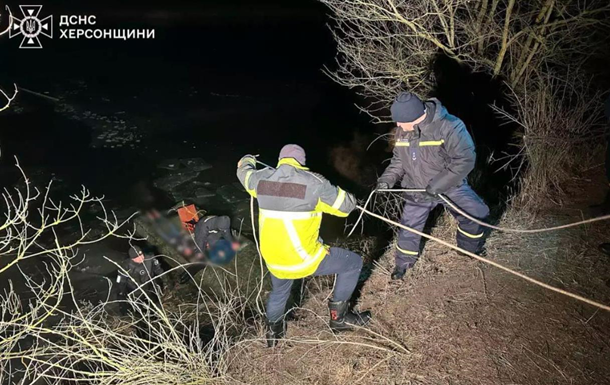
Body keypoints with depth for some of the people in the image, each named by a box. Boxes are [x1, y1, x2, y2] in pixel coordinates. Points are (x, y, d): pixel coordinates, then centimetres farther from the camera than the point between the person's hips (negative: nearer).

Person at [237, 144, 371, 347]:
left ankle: (273, 331, 56)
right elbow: (346, 205, -6)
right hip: (303, 258, -5)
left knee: (279, 291, 37)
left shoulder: (261, 178, -1)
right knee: (353, 263, 16)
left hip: (273, 259, 6)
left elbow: (244, 172, 22)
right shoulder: (313, 182, -15)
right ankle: (339, 317, 28)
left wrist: (248, 159, 45)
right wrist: (327, 191, 16)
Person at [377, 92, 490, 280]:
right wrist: (388, 177, -12)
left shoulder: (449, 126, -29)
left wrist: (438, 185, -30)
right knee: (408, 227, 9)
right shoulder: (402, 132, -10)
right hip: (417, 191, 3)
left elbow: (465, 160, -27)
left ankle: (471, 250, 45)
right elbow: (399, 160, 5)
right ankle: (403, 262, 33)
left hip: (451, 187, -3)